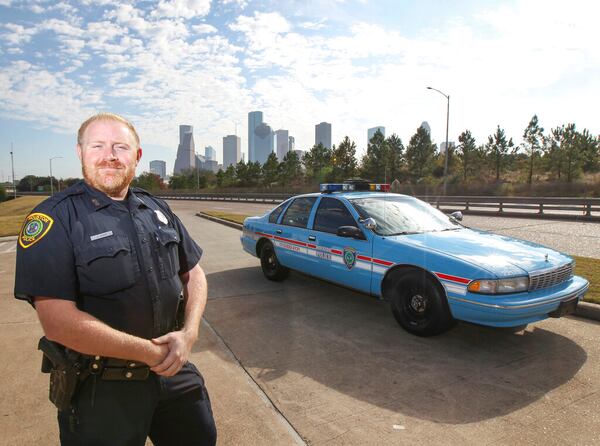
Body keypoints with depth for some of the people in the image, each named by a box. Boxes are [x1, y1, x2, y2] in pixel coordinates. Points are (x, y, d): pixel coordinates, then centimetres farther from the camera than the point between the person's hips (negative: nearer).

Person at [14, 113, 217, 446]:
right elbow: (58, 322, -22)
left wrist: (188, 334, -8)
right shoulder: (54, 219, -14)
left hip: (174, 370, 6)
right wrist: (151, 352, -18)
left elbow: (193, 273, 8)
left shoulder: (157, 210, 3)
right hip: (100, 391, -5)